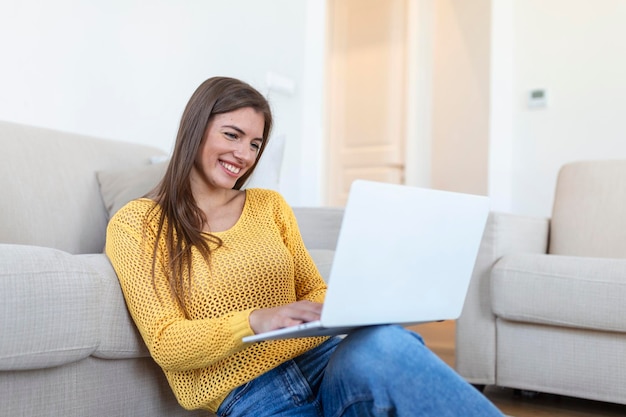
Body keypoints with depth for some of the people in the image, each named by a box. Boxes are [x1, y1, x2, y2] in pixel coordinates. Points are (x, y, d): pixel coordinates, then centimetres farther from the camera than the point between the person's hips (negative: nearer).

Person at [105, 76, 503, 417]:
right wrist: (255, 321, -22)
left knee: (383, 344, -35)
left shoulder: (270, 205, 15)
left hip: (323, 362, 4)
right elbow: (167, 345, -4)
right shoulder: (136, 224, 3)